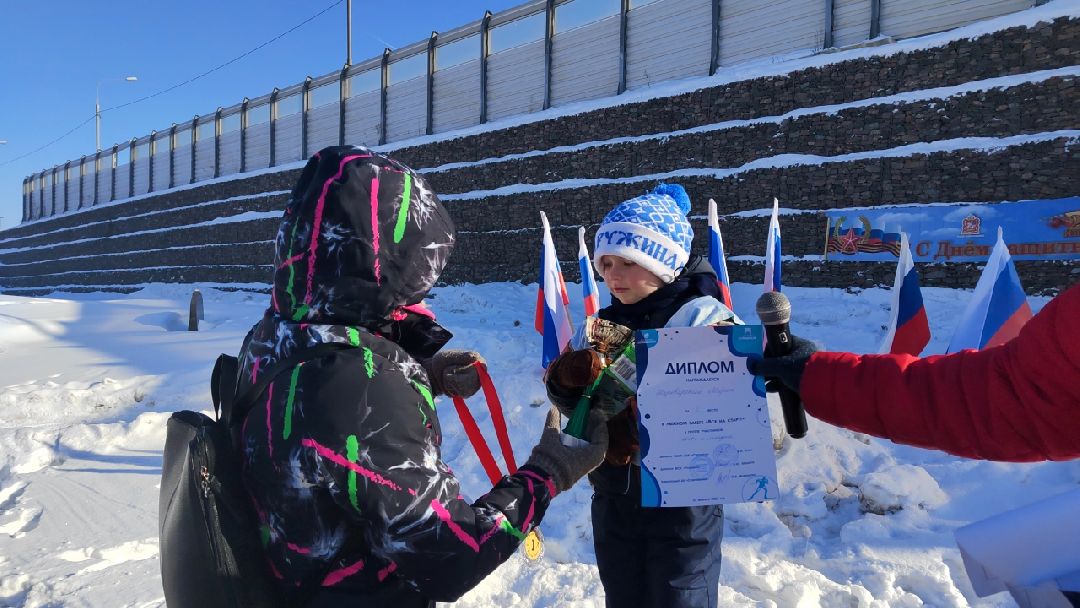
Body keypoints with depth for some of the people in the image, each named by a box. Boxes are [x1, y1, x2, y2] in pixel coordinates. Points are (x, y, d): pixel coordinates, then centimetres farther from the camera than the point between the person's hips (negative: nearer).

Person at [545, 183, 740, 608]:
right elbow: (573, 404, 6)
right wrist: (567, 377, -17)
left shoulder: (707, 322, -12)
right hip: (612, 496, 6)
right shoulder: (603, 325, 4)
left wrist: (640, 430, -30)